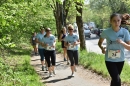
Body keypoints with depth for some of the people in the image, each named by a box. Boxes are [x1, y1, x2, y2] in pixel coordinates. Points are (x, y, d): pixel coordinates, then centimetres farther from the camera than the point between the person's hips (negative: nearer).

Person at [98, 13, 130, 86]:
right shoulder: (106, 32, -10)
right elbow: (100, 43, 7)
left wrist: (122, 43, -25)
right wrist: (102, 48, -14)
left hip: (120, 60, 2)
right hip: (109, 60, -2)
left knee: (114, 79, 17)